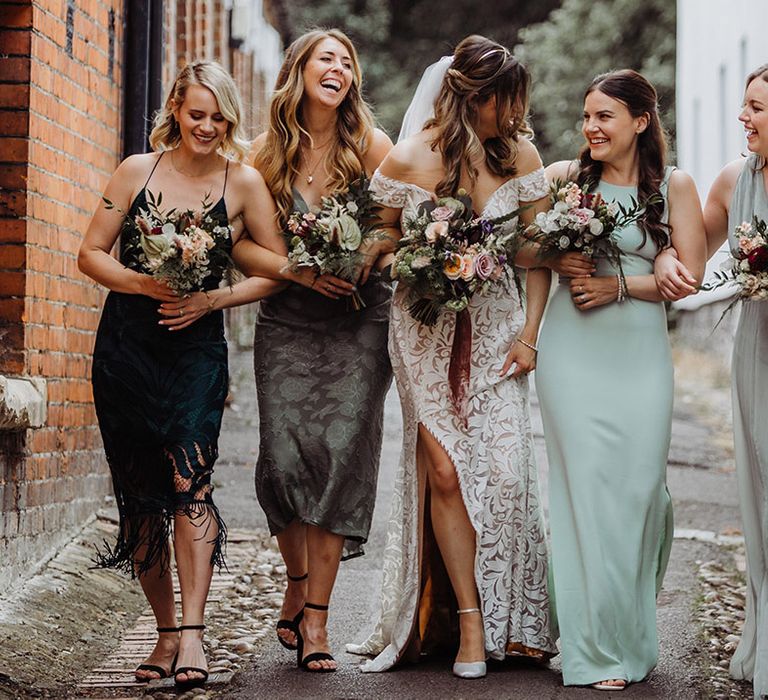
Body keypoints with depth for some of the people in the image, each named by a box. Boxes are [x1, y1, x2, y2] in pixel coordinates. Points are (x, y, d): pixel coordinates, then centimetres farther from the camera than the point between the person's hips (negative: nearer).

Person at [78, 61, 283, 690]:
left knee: (189, 477, -20)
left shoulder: (243, 182, 2)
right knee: (140, 495, 5)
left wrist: (213, 298, -9)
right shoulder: (137, 172, 4)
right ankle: (166, 632, 17)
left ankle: (191, 633, -21)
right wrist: (147, 284, -12)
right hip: (125, 348, 2)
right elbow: (91, 254, 5)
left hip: (197, 348, -2)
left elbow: (277, 270, 4)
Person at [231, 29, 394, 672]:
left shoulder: (372, 146, 3)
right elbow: (243, 244, 3)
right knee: (285, 456, -9)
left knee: (342, 452, -12)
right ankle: (297, 584, 18)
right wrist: (298, 270, -13)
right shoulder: (268, 156, 6)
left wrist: (370, 252, -15)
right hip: (287, 324, 1)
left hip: (360, 323, -1)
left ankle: (315, 615, -6)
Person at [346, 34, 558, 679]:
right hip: (426, 332, -1)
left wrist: (529, 334, -2)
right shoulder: (407, 161, -9)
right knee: (444, 469, -7)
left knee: (504, 467, -7)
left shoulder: (520, 155, -2)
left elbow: (539, 252, 4)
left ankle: (513, 621, 8)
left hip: (495, 328, 2)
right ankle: (468, 621, 2)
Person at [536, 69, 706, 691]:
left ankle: (635, 633, 16)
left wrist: (619, 283, -10)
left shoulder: (673, 185, 5)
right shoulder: (566, 177, 6)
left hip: (641, 353, 0)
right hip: (573, 352, 0)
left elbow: (689, 273, 0)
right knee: (586, 486, -3)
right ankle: (600, 649, 5)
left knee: (641, 487, -2)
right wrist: (557, 260, -8)